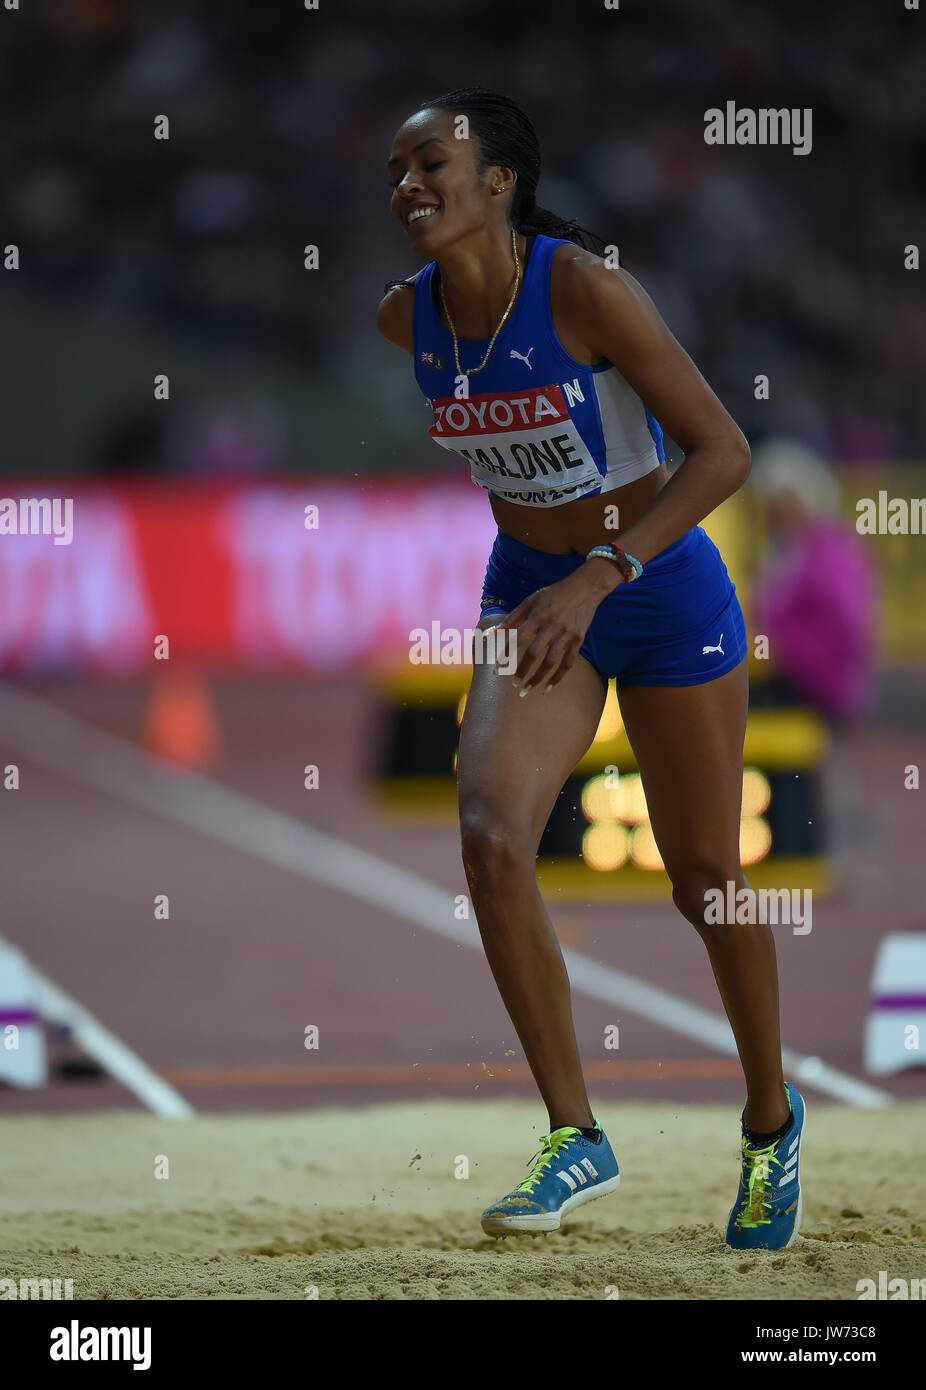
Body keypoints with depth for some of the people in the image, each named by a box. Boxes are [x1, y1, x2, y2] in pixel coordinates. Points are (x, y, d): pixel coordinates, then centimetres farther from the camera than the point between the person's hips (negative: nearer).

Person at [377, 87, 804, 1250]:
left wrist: (599, 575, -33)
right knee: (490, 835, -21)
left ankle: (770, 1118, 34)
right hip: (528, 593, 4)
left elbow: (724, 451, -23)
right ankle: (575, 1139, -13)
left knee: (704, 881, 8)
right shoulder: (407, 317, -6)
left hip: (662, 592, -4)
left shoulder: (585, 288, -23)